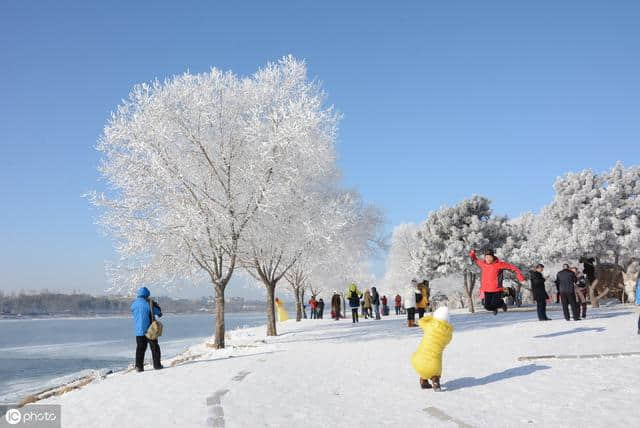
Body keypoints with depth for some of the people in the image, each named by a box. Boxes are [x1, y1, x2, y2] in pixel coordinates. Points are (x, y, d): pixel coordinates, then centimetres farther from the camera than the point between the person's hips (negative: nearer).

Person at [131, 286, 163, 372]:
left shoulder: (133, 304, 1)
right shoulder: (148, 303, -15)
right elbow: (158, 311, -5)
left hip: (138, 330, 4)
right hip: (149, 329, -4)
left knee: (140, 348, 11)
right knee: (154, 347, 8)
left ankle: (138, 366, 6)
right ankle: (157, 365, 10)